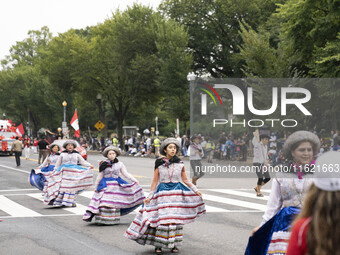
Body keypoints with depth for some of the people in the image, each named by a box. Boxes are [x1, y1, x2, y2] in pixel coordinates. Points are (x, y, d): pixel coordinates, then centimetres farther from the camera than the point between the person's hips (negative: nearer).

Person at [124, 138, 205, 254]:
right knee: (162, 219, -9)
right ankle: (158, 244, -2)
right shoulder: (159, 163, 0)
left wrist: (195, 190, 5)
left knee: (176, 219, 1)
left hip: (177, 192, 2)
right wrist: (150, 196, 4)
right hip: (163, 191, -2)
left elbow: (185, 179, 13)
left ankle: (174, 244, 10)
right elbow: (155, 181, 5)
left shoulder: (180, 164, 5)